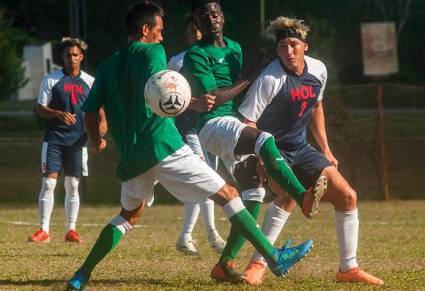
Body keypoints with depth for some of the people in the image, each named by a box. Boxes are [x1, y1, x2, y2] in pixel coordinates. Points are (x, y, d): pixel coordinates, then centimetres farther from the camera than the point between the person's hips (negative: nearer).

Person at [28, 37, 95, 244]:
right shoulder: (51, 80, 2)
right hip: (54, 139, -2)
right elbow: (40, 109, 1)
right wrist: (59, 114, -17)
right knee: (48, 182, -7)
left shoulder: (89, 82, 7)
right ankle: (44, 230, -4)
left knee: (72, 185, 6)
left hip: (77, 140, 2)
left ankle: (71, 230, 12)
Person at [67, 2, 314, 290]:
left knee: (129, 214, 27)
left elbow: (90, 114, 14)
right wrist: (194, 103, -12)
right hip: (163, 145, -6)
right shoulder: (152, 51, 0)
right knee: (227, 194, -2)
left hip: (130, 156, 6)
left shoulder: (107, 66, 16)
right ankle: (275, 258, -6)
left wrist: (98, 142, 30)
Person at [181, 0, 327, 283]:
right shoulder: (196, 55, -5)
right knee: (264, 140, -35)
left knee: (254, 193, -2)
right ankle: (303, 198, -38)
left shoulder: (235, 47, 18)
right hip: (214, 124, -8)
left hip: (238, 122, 8)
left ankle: (225, 264, 3)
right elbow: (213, 98, -13)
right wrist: (248, 78, -8)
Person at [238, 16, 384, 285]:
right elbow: (246, 121, -23)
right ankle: (258, 264, -23)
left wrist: (326, 150, 17)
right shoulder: (271, 79, -23)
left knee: (347, 196, 2)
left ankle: (349, 268, 14)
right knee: (290, 195, -33)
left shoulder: (318, 70, -2)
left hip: (300, 149, 7)